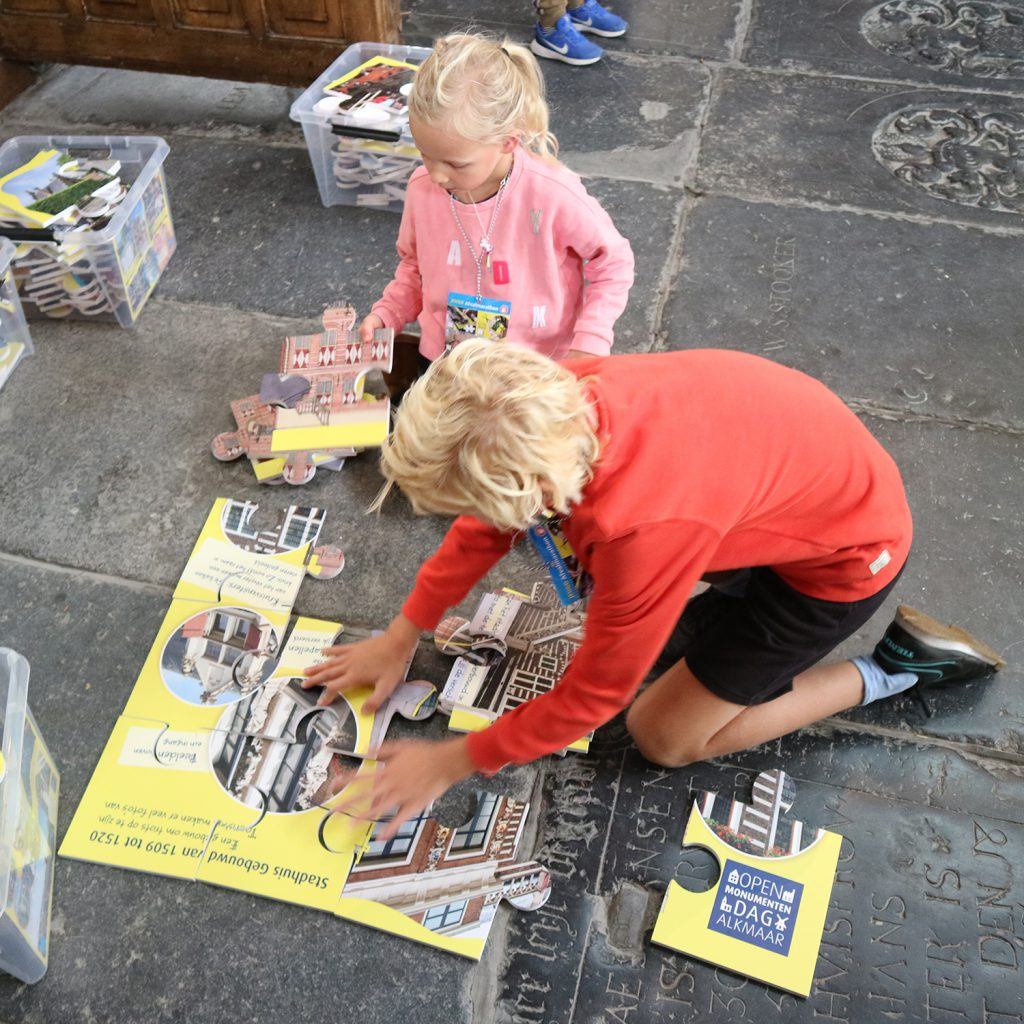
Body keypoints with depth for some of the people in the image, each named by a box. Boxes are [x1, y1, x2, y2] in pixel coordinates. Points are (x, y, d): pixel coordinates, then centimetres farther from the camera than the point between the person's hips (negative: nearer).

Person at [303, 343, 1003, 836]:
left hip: (851, 546, -7)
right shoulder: (556, 394, -21)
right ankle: (742, 590, 17)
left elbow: (594, 694, -23)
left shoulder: (640, 530, -40)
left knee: (664, 737, 2)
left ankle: (890, 670, 8)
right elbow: (488, 523, -3)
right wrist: (401, 637, 5)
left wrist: (453, 763, -11)